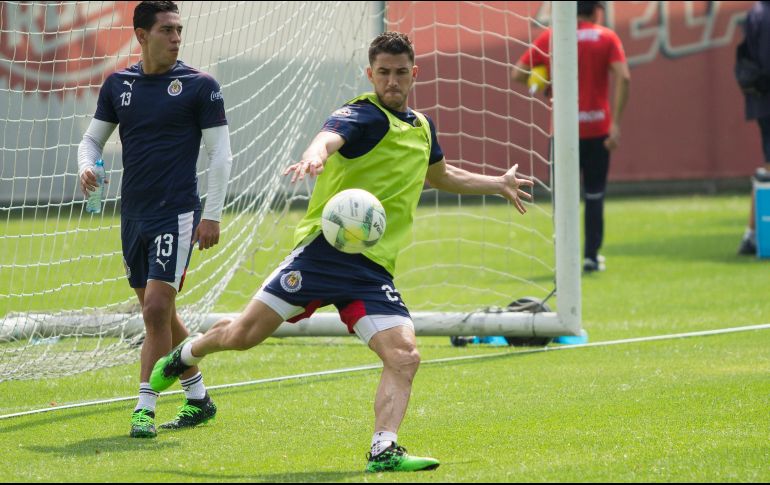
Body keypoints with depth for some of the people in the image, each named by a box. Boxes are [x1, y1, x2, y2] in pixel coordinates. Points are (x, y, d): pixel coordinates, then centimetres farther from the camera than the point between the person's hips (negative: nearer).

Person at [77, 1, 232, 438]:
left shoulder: (200, 86, -3)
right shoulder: (118, 85, 9)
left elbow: (220, 153, -3)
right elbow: (93, 138, 17)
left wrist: (212, 215, -9)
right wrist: (86, 166, -6)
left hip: (177, 214, -6)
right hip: (134, 216, 6)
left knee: (157, 309, -14)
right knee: (158, 315, 12)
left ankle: (145, 409, -11)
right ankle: (198, 398, 26)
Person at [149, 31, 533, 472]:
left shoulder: (422, 127, 19)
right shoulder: (364, 115, -6)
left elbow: (442, 176, 42)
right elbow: (329, 136, -31)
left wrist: (499, 184, 45)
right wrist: (315, 154, -54)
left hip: (373, 267, 6)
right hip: (325, 249, -6)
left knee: (405, 357, -15)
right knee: (244, 335, -3)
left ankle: (384, 450, -15)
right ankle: (187, 354, 27)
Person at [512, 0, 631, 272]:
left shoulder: (550, 38, 3)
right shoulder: (607, 38, 1)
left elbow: (517, 74, 1)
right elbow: (623, 78, -13)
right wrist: (616, 123, -13)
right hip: (597, 129, 0)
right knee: (594, 195, 10)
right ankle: (592, 256, 5)